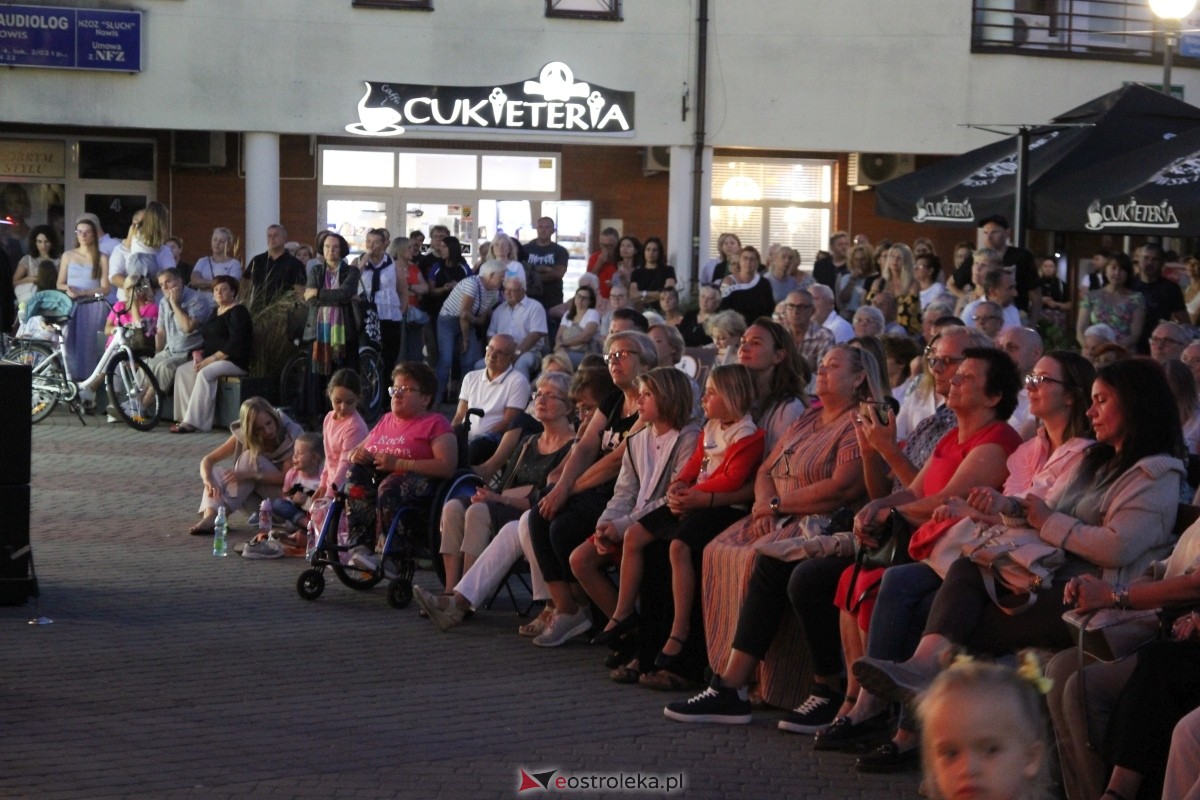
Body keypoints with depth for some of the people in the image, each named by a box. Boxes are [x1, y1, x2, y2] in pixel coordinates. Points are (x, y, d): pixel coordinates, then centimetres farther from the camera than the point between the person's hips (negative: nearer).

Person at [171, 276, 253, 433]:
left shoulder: (238, 312, -9)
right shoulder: (216, 312, 19)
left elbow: (235, 345, -20)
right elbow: (208, 339, 22)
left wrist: (211, 359, -21)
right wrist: (199, 353, 0)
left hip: (236, 361, -9)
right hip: (212, 359, 9)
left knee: (205, 374, -33)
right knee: (182, 370, -9)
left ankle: (193, 421, -35)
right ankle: (186, 417, -17)